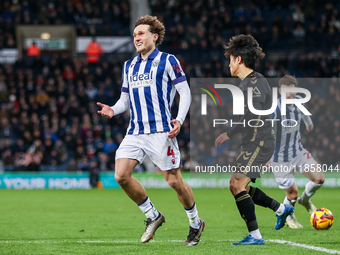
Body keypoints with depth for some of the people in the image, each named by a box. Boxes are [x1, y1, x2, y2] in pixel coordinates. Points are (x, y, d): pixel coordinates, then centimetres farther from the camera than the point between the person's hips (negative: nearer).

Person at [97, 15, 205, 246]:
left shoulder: (167, 61, -1)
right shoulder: (129, 66, 18)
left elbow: (185, 91, -3)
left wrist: (179, 119, -17)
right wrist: (113, 110, 0)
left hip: (160, 131, -6)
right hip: (135, 132, 6)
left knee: (174, 180, -3)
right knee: (121, 175, -10)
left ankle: (196, 223, 19)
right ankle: (153, 216, 9)